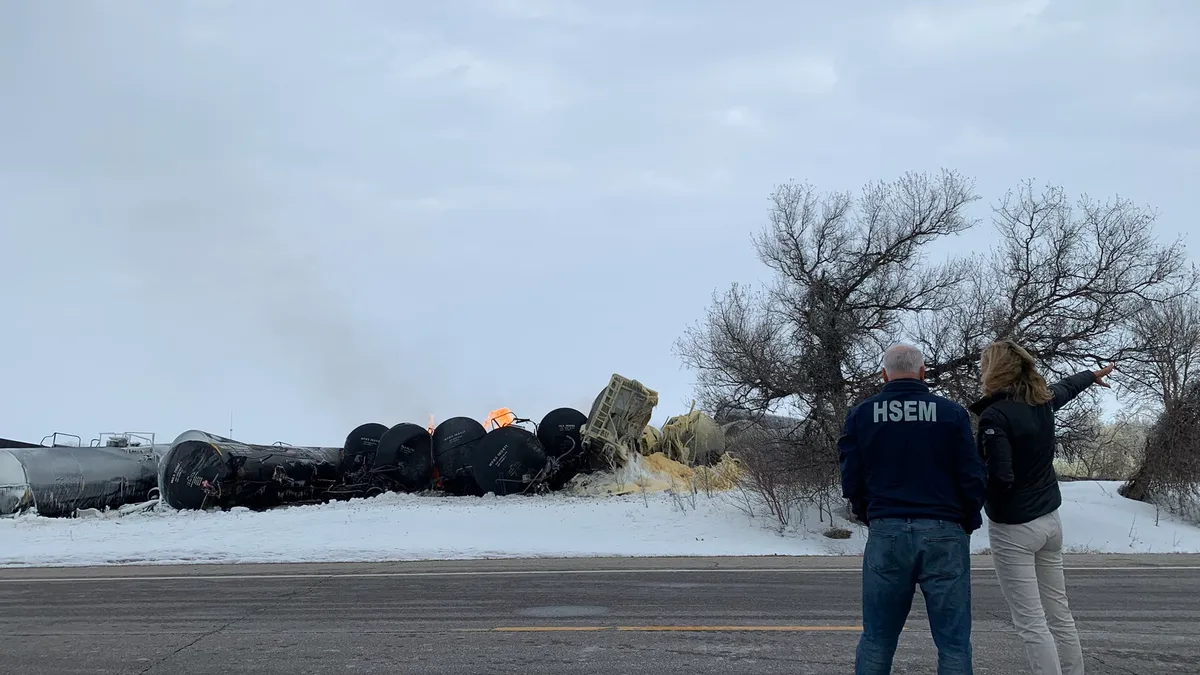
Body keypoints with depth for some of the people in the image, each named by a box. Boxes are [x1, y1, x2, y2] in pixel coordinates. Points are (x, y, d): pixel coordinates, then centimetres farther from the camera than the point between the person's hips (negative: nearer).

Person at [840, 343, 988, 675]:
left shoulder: (861, 415, 4)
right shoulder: (952, 413, -1)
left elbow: (851, 482, 3)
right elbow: (974, 479, -2)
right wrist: (968, 522, 15)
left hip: (885, 534, 2)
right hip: (944, 535, -1)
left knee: (876, 639, 10)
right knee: (954, 642, 4)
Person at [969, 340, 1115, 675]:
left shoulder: (995, 415, -19)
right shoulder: (1042, 401, 4)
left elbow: (999, 478, -25)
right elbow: (1066, 386, 28)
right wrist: (1093, 375, 48)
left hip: (1013, 528, -8)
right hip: (1049, 520, 8)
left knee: (1031, 623, -6)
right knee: (1060, 615, 14)